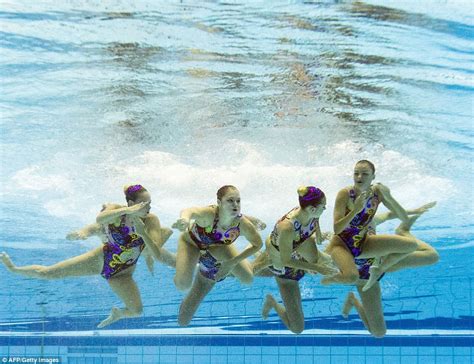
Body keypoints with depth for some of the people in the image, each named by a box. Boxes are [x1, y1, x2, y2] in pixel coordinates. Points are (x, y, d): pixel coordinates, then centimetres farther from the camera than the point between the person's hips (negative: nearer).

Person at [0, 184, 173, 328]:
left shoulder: (151, 221, -22)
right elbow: (99, 219, -47)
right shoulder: (115, 210, -23)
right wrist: (128, 211, -59)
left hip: (121, 274, 1)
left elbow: (157, 254, -30)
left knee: (137, 311, -12)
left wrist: (143, 233, -45)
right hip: (102, 258, -1)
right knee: (47, 273, 1)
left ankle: (117, 313, 26)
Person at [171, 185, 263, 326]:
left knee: (247, 279, -8)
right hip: (192, 242, -3)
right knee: (183, 285, -23)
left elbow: (257, 244, -15)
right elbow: (190, 211, -65)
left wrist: (233, 261, -21)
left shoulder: (243, 224, -33)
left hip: (216, 246, 3)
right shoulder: (209, 214, -43)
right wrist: (185, 219, -90)